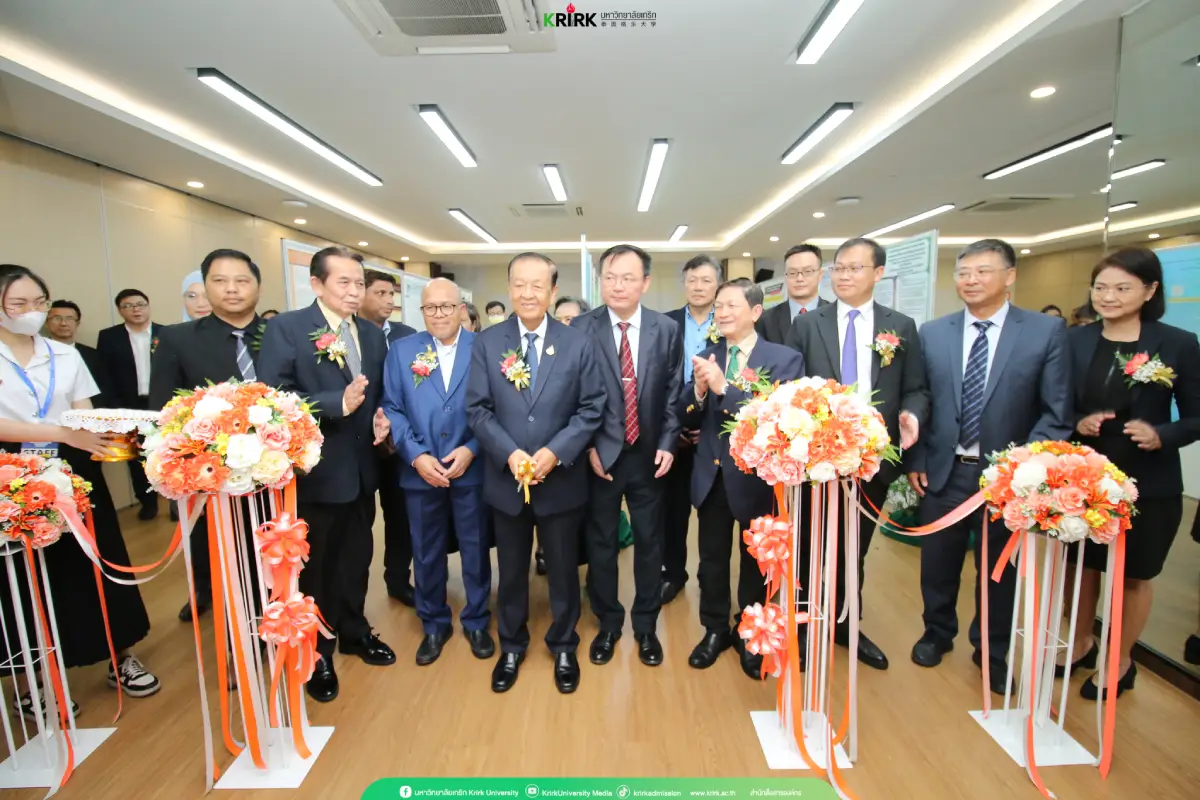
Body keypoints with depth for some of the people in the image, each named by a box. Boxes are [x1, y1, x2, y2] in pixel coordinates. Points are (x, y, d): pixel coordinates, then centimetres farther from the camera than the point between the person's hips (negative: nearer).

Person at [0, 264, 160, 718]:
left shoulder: (66, 356, 8)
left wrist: (106, 437, -17)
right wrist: (63, 433, -27)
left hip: (73, 473, 3)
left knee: (96, 564, 7)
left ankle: (121, 660, 21)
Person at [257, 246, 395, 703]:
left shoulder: (373, 335, 6)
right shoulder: (286, 328, -12)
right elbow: (272, 397, -20)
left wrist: (380, 417, -9)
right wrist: (338, 404, -30)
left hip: (362, 467, 5)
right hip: (313, 470, -5)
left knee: (356, 558, 21)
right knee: (314, 565, 14)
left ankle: (354, 632, 43)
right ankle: (316, 653, 35)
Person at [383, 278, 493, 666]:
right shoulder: (401, 350, 3)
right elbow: (392, 409, -1)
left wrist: (471, 449, -15)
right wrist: (416, 456, -12)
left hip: (472, 468, -1)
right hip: (420, 470, 2)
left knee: (475, 549, 13)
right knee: (426, 553, 16)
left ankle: (476, 621, 34)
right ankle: (434, 624, 37)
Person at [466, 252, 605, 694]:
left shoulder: (578, 343, -3)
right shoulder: (486, 342, -1)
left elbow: (592, 408, -5)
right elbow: (477, 409, -3)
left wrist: (555, 452, -17)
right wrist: (509, 454, -17)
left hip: (562, 478, -1)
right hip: (505, 477, 1)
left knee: (563, 569, 15)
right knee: (511, 570, 18)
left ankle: (563, 647, 39)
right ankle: (511, 646, 41)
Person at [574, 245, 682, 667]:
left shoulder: (668, 329, -1)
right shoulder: (580, 328, -6)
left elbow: (673, 392, 3)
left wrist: (667, 443, -5)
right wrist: (588, 446, -9)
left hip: (649, 455, 1)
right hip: (599, 454, -1)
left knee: (649, 541, 14)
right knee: (601, 542, 13)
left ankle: (646, 626, 36)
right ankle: (607, 624, 36)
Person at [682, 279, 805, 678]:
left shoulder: (785, 359, -9)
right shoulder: (706, 357, 3)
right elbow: (688, 418, -1)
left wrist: (724, 387, -29)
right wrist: (699, 389, -21)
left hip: (757, 476, -3)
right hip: (711, 475, 3)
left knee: (756, 561, 16)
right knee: (712, 559, 17)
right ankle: (715, 630, 38)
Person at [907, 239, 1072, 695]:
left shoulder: (1046, 331, -4)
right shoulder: (932, 333, 1)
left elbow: (1056, 413, -4)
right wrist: (915, 461, -2)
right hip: (943, 471, 1)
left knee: (999, 570, 16)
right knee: (937, 564, 15)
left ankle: (992, 652, 39)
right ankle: (938, 633, 41)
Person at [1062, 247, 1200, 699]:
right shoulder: (1074, 340, -3)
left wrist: (1162, 436, -22)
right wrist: (1077, 423, -16)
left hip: (1148, 484, -1)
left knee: (1134, 576, 15)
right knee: (1083, 566, 17)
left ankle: (1121, 662, 35)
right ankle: (1082, 643, 39)